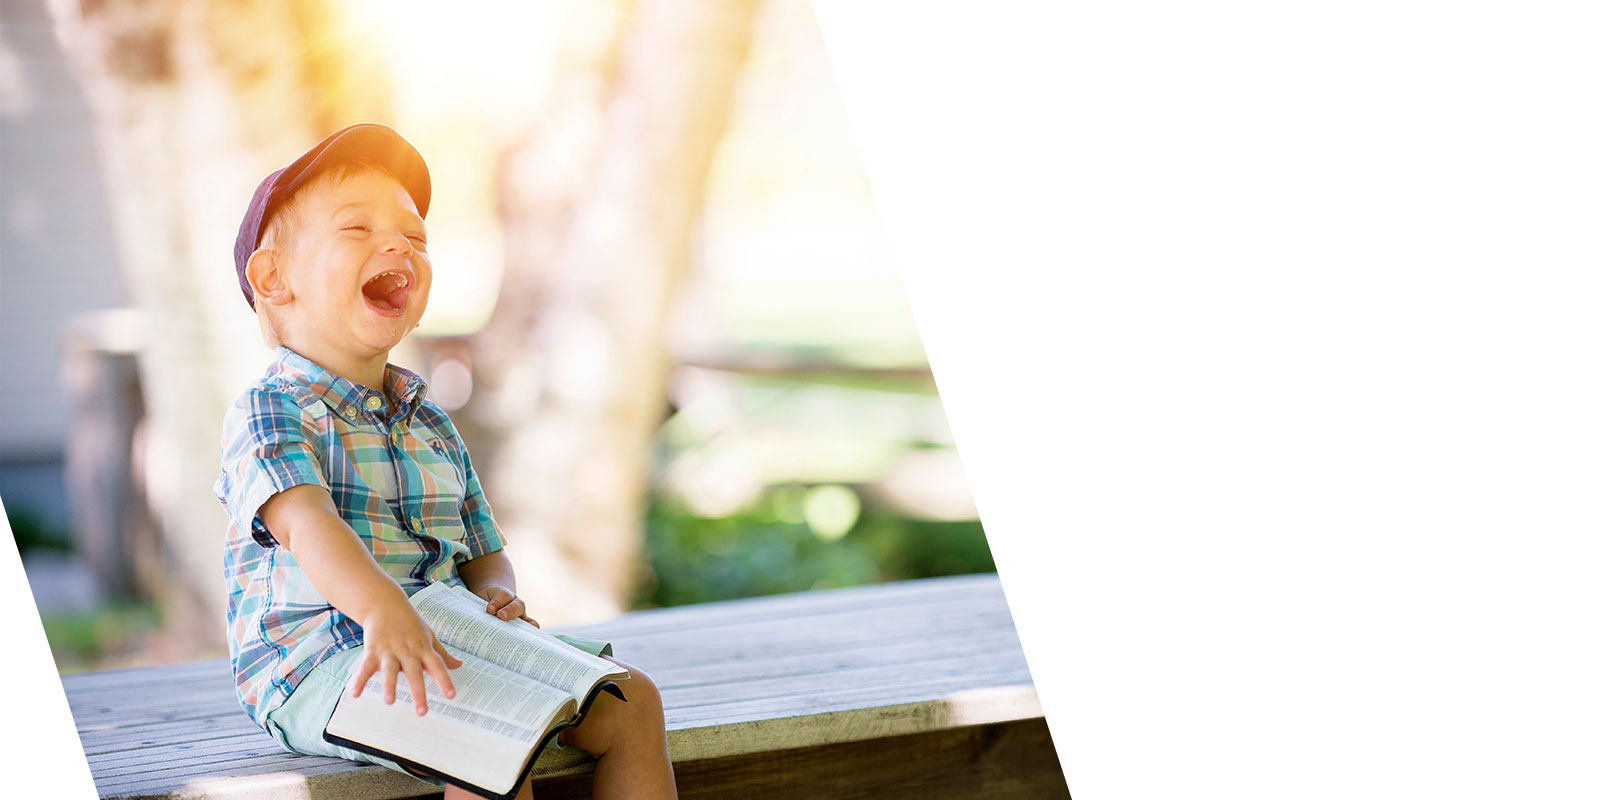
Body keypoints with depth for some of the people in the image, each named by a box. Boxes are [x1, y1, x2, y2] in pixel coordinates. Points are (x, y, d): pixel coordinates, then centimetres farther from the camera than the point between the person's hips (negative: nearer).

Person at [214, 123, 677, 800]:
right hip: (315, 662, -8)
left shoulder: (430, 424, 20)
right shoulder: (269, 412, -6)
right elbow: (305, 520, -26)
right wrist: (381, 608, -46)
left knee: (628, 699, -4)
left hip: (447, 649, 8)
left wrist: (493, 593, -3)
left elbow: (483, 553, 24)